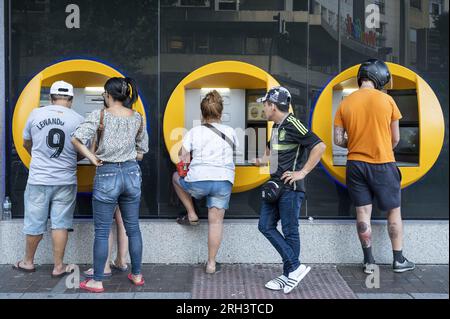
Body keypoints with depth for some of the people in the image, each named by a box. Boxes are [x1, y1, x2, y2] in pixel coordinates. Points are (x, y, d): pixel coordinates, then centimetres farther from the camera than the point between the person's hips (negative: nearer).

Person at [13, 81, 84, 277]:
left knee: (34, 223, 13)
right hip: (65, 181, -1)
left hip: (38, 180, 1)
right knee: (60, 224, 8)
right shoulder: (78, 120, -6)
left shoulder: (36, 114, -3)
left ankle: (28, 262, 30)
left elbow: (26, 144, 12)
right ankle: (58, 267, 15)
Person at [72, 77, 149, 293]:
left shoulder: (100, 115, -8)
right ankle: (137, 275, 24)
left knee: (102, 232, 5)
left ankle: (97, 281, 13)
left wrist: (92, 158, -7)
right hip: (131, 173, 4)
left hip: (107, 175, -4)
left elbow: (76, 139, -18)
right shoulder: (137, 118, 4)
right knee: (133, 228, 14)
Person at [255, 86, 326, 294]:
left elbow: (319, 146, -21)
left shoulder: (292, 124, -13)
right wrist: (261, 161, 15)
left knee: (289, 231, 0)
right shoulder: (276, 127, 15)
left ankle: (291, 272, 13)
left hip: (290, 187, -9)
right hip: (275, 186, 9)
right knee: (265, 226, 6)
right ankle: (294, 267, 11)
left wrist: (302, 172, -18)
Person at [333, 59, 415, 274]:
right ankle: (399, 260, 18)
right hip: (383, 164, -2)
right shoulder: (387, 100, -5)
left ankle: (369, 262, 13)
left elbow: (338, 140, 0)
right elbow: (395, 138, 0)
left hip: (355, 165, 2)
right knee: (394, 212, 11)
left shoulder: (345, 104, 0)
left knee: (363, 213, 7)